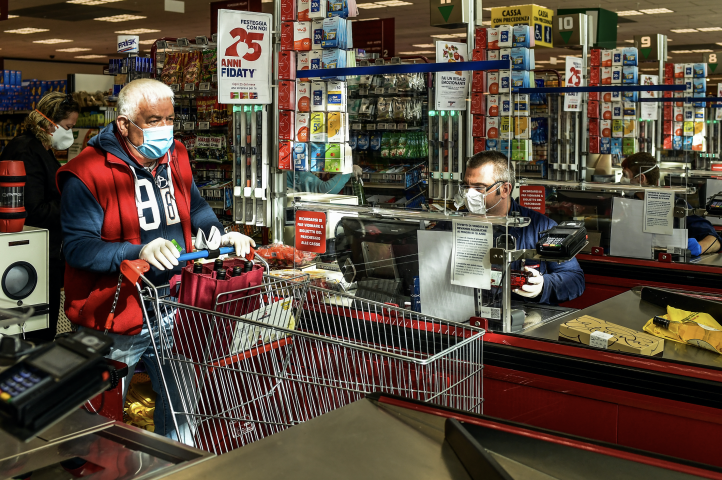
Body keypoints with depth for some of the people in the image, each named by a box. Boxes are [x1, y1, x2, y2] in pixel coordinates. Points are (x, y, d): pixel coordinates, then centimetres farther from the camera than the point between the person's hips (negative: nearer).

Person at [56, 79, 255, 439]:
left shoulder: (175, 158, 4)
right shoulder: (87, 173, -16)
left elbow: (195, 209, 19)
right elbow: (78, 247, -22)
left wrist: (221, 235, -2)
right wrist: (140, 252, -36)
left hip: (171, 312, 6)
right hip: (115, 320, -5)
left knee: (181, 403, 18)